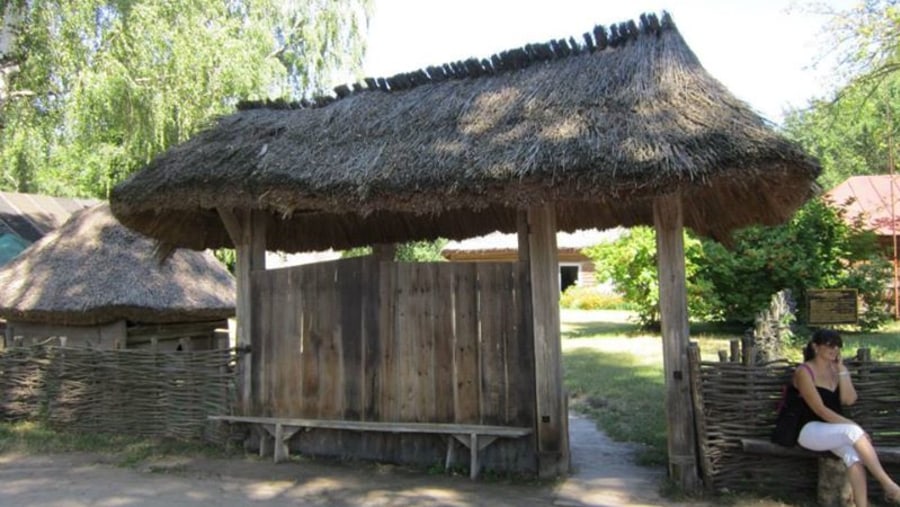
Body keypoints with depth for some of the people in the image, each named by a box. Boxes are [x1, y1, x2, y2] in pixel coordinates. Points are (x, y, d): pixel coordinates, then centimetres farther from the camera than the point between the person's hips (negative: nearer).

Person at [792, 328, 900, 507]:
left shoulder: (836, 369, 9)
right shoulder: (804, 371, -11)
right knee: (853, 432, -32)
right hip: (810, 430, -5)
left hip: (834, 429, 5)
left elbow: (849, 400, -4)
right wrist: (852, 425, -22)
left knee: (853, 453, -28)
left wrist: (842, 370, -8)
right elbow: (820, 410, -16)